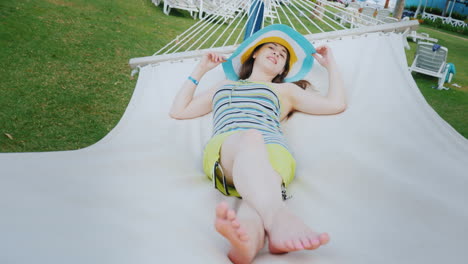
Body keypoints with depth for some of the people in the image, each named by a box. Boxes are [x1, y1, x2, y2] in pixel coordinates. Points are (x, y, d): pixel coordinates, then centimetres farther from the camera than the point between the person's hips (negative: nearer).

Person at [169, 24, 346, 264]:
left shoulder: (285, 90, 35)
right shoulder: (223, 86, 38)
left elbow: (336, 103, 24)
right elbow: (178, 111, 35)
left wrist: (330, 64, 34)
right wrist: (200, 70, 39)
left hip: (272, 149, 1)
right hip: (224, 148, 0)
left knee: (262, 187, -38)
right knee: (249, 138, -39)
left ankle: (249, 236, -70)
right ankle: (278, 218, -66)